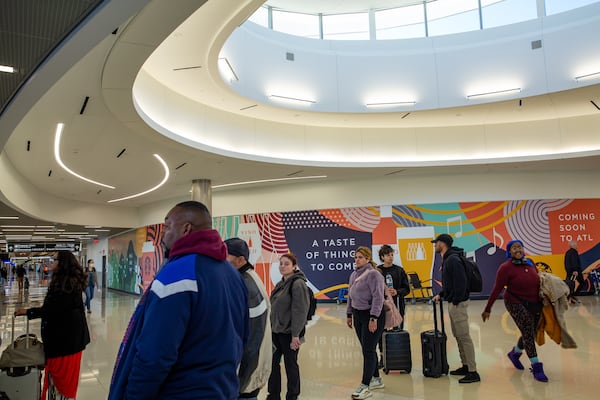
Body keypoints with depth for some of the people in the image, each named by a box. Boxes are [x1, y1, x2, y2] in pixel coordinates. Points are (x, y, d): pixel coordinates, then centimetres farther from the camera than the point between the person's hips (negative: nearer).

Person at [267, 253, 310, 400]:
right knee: (272, 363, 15)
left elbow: (299, 311, -19)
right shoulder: (280, 284, 10)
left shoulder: (298, 284, -15)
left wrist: (295, 335, -20)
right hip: (275, 331, 8)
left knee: (290, 364, 6)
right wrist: (270, 327, 15)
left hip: (289, 332, -8)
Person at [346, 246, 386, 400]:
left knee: (368, 350, -5)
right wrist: (349, 315, 18)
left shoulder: (373, 274, -15)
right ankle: (376, 379, 29)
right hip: (358, 316, 8)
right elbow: (350, 296, 18)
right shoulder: (354, 275, 11)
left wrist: (373, 318, -23)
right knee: (366, 349, 15)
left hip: (372, 316, -8)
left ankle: (365, 386, 0)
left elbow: (378, 297, -20)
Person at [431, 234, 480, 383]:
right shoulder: (447, 259, 15)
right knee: (457, 335, 16)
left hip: (458, 303, -11)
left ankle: (473, 372, -2)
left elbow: (461, 282, -24)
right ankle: (465, 366, 26)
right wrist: (441, 294, 13)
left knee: (464, 336, -7)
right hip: (452, 302, 11)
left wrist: (456, 301, -21)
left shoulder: (453, 260, -17)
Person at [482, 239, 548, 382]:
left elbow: (537, 281, 19)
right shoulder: (506, 267, -14)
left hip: (535, 304, 6)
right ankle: (536, 367, 2)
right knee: (528, 333, -10)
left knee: (531, 333, 12)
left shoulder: (530, 263, 3)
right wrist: (487, 309, -11)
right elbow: (497, 290, -13)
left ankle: (515, 353, 38)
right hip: (516, 304, -6)